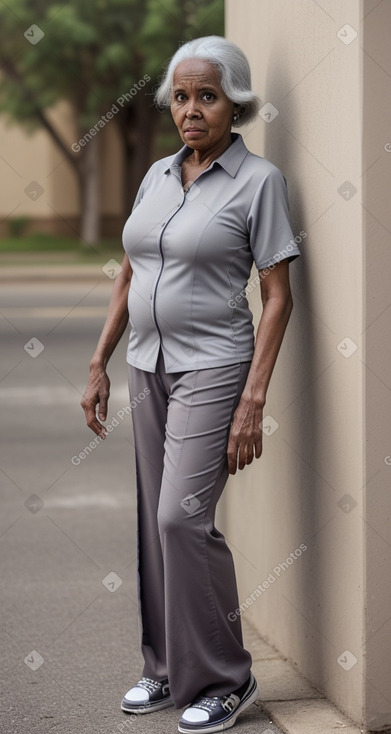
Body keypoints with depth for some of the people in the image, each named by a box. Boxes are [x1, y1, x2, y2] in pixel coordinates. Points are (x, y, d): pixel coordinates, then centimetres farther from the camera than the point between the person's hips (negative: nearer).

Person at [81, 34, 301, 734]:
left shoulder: (259, 179, -8)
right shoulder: (157, 175, 10)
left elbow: (277, 296, -10)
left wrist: (253, 401, -16)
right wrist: (98, 366, 11)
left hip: (211, 368, -6)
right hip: (147, 365, 6)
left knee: (183, 515, -15)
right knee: (155, 519, 9)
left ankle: (223, 678, -1)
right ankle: (166, 667, 21)